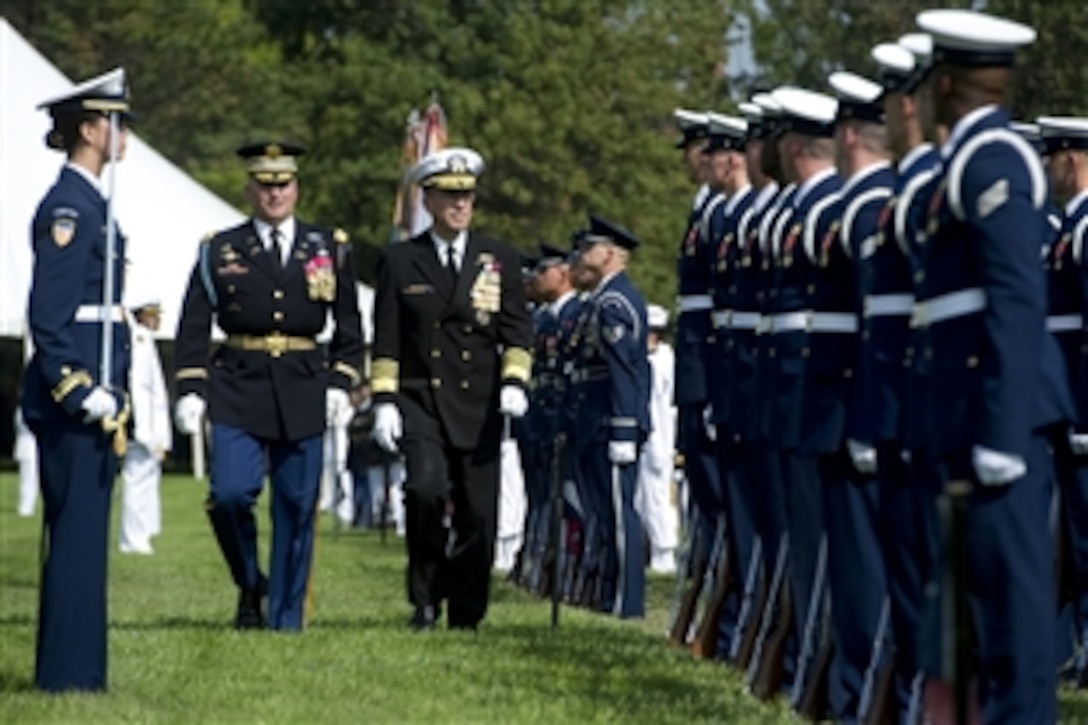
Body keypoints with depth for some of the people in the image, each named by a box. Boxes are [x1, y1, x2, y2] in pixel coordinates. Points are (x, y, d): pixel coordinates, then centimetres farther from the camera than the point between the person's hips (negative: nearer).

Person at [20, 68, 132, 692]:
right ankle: (68, 672, -5)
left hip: (93, 393, 10)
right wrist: (81, 392, -22)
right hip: (71, 391, -10)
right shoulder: (67, 208, -13)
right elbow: (48, 317, -19)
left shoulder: (91, 204, 17)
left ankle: (78, 671, 16)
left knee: (81, 532, 12)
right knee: (77, 529, -7)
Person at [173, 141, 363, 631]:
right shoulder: (220, 250, 6)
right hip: (237, 390, -1)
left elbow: (349, 328, 13)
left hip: (303, 395, 1)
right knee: (230, 494, -16)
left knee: (296, 508, 2)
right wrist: (190, 389, -3)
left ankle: (285, 618, 10)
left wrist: (340, 383, 1)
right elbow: (193, 328, 6)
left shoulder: (329, 249, 9)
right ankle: (249, 586, 9)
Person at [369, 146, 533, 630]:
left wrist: (513, 383, -9)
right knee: (426, 488, -23)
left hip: (479, 406, 2)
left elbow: (517, 332, 8)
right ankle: (426, 598, -6)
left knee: (477, 514, -1)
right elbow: (386, 341, 6)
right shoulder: (399, 262, 7)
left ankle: (465, 616, 11)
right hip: (420, 402, -2)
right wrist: (384, 402, -2)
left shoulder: (500, 261, 10)